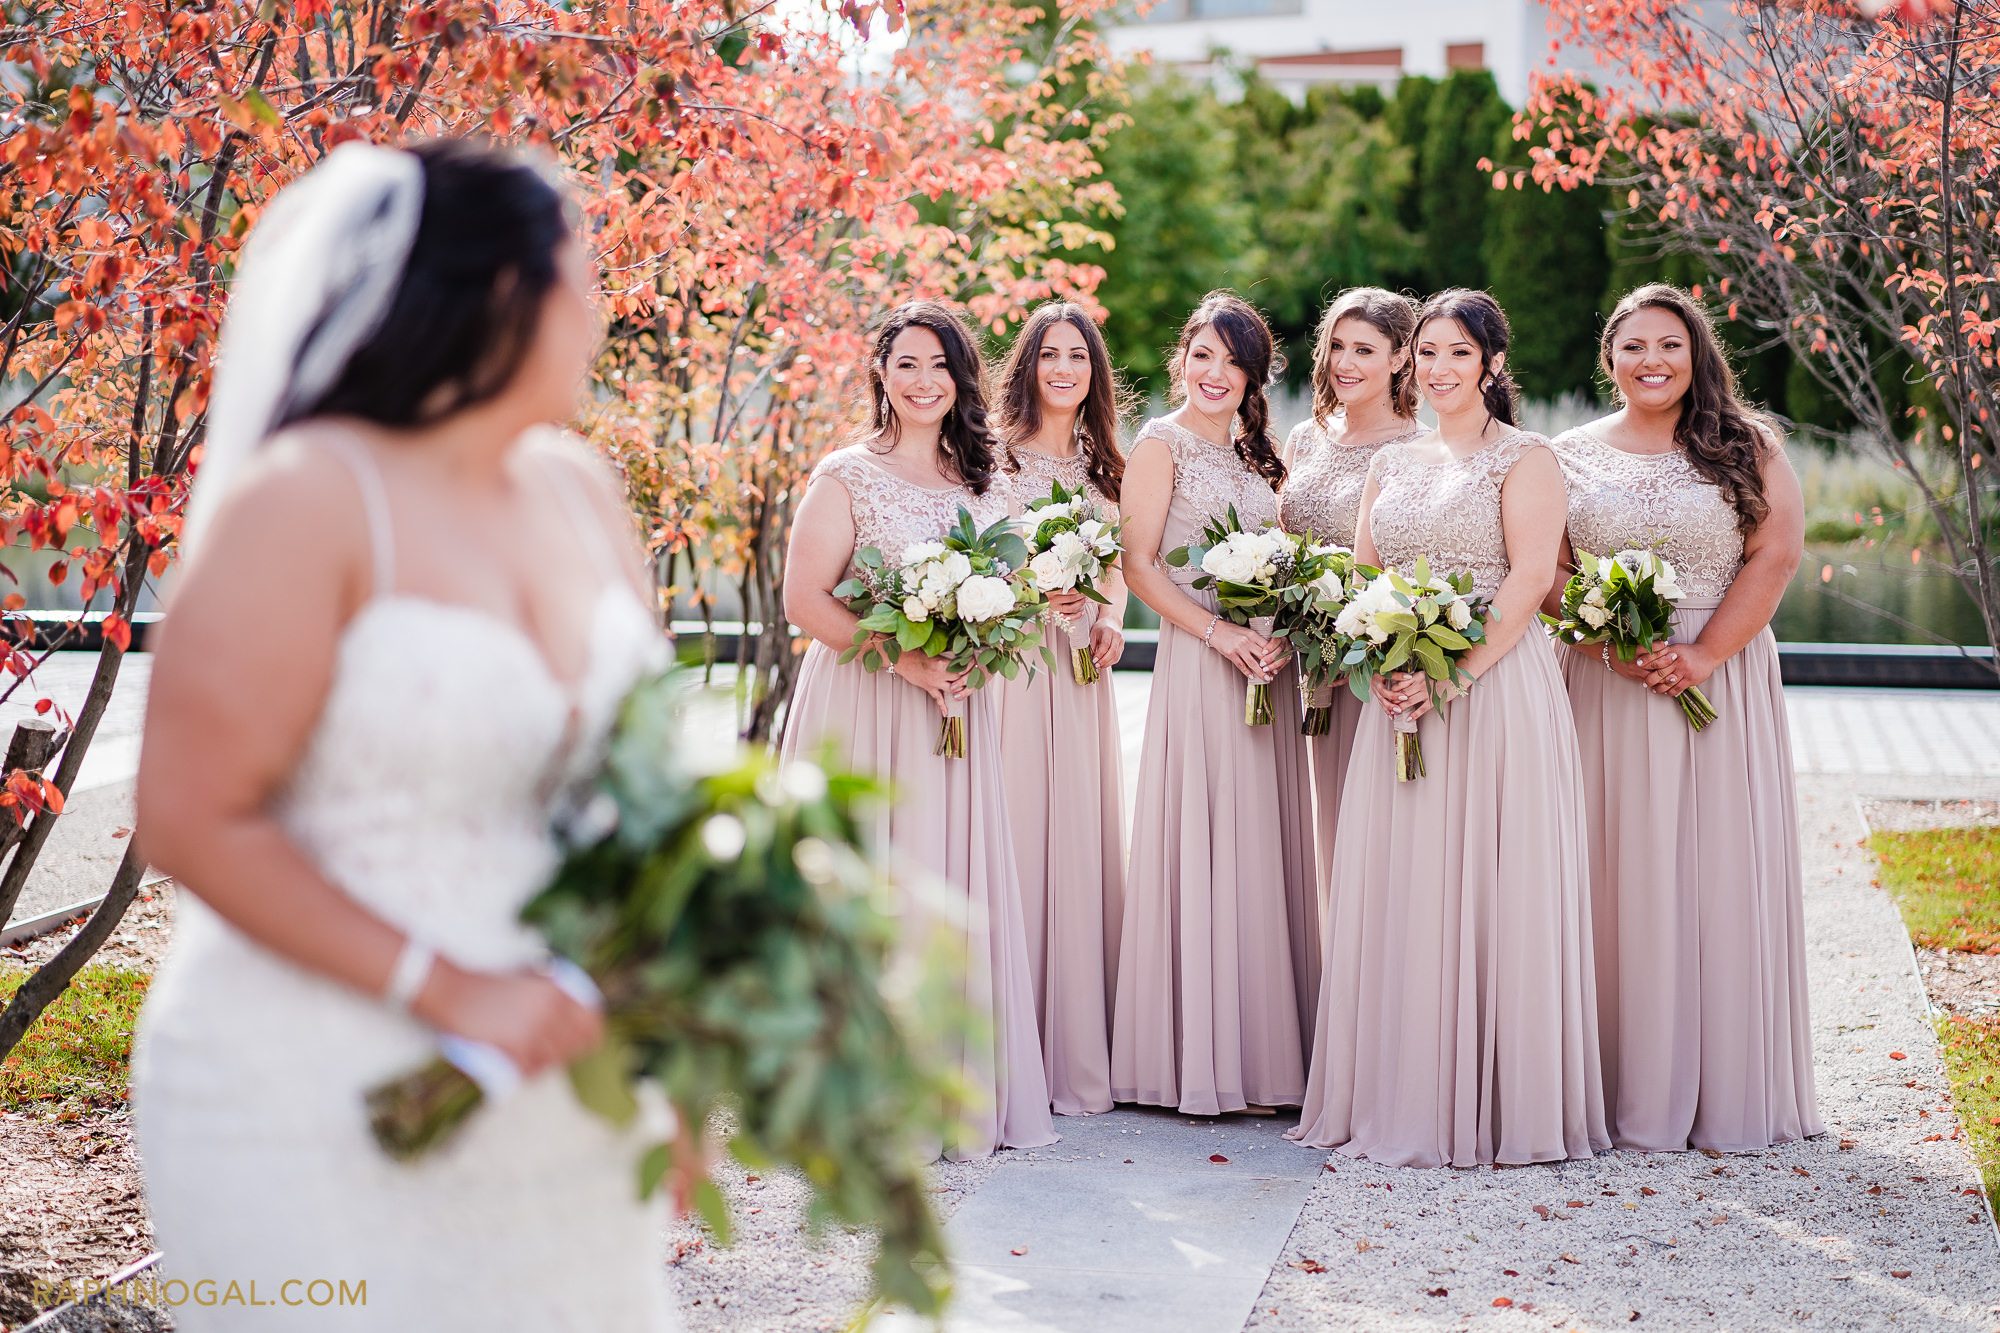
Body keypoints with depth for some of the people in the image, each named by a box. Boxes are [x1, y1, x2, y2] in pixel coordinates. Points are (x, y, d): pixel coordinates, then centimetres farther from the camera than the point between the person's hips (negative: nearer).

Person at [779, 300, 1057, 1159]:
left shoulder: (984, 483, 12)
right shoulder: (847, 476, -4)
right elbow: (804, 599, -9)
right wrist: (906, 659, -18)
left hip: (960, 707, 5)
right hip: (864, 708, -5)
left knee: (957, 887, 6)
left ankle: (963, 1091, 15)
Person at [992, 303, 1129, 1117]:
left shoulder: (1103, 467, 16)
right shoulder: (996, 457, -1)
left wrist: (1109, 617, 2)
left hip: (1081, 669, 5)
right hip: (1011, 666, -5)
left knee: (1084, 844, 4)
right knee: (1017, 843, -7)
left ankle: (1079, 1055, 13)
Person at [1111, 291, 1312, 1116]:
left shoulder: (1252, 454, 18)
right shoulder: (1162, 445, -2)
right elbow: (1138, 564, -9)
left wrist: (1280, 634, -2)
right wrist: (1218, 631, -17)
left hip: (1262, 662, 7)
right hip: (1198, 662, -7)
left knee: (1262, 850, 6)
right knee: (1206, 850, -6)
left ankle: (1260, 1052, 11)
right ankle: (1201, 1060, 0)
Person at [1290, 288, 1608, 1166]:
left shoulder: (1524, 459, -1)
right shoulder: (1391, 465, 17)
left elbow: (1528, 581, -11)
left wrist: (1451, 673, -19)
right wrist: (1380, 666, -6)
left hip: (1497, 689, -5)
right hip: (1400, 696, 6)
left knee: (1489, 886, -4)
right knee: (1395, 889, 5)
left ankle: (1495, 1103, 5)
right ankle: (1399, 1100, 13)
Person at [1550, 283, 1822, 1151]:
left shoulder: (1746, 448, 5)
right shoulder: (1570, 455, 8)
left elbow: (1776, 555, -3)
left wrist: (1702, 658, -14)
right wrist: (1610, 646, -13)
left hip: (1723, 683, -1)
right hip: (1605, 687, 1)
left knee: (1721, 875, 0)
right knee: (1619, 878, 0)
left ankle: (1728, 1092, 10)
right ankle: (1626, 1090, 8)